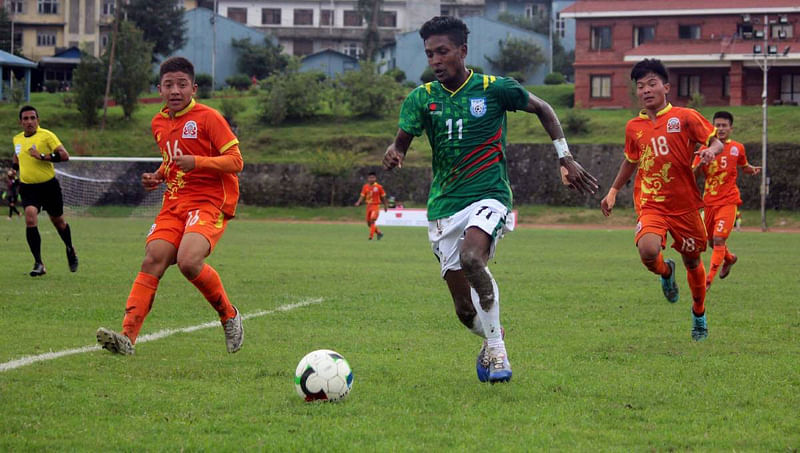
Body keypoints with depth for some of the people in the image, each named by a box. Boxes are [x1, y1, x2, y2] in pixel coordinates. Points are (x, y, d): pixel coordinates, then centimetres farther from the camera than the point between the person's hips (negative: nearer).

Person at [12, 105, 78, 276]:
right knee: (30, 219, -20)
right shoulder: (17, 139, 7)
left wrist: (42, 156, -26)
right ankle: (38, 264, -16)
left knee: (57, 221, 14)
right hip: (28, 187, 3)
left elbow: (64, 155, -19)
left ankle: (70, 249, 45)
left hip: (49, 185, -3)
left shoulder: (46, 135, -11)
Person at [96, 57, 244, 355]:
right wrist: (158, 176, 13)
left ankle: (229, 316, -2)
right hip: (174, 203, 6)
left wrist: (197, 162, -22)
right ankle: (127, 336, -19)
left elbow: (235, 161, -9)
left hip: (210, 202, -6)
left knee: (188, 261, -28)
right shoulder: (159, 123, 16)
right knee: (152, 261, -13)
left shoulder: (208, 118, -6)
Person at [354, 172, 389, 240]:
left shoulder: (379, 187, -6)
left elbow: (383, 197, 4)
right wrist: (358, 202, -13)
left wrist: (385, 206, 11)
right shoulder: (365, 187, 4)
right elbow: (362, 196, 5)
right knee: (369, 223, 8)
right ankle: (379, 233, 28)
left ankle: (371, 236, -19)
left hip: (376, 206, -5)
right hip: (368, 205, 5)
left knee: (372, 221, -20)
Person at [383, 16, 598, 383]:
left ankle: (495, 348, -21)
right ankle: (492, 342, 35)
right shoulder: (422, 98, 4)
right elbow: (401, 141, -3)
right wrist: (393, 154, -27)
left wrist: (565, 158, 7)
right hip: (443, 205, 3)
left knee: (471, 257, -35)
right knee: (465, 309, 1)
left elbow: (542, 109, 13)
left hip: (488, 195, -3)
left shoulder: (494, 89, -1)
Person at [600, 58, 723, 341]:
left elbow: (715, 141, 1)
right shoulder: (634, 127, 7)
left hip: (684, 205, -1)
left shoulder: (685, 117, -3)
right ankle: (666, 272, 11)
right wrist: (613, 191, 23)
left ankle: (699, 312, 38)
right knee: (648, 251, -26)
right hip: (650, 205, 1)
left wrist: (710, 150, -22)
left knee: (692, 261, 12)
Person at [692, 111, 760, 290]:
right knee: (712, 241, 14)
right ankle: (729, 259, 47)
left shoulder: (737, 148, 1)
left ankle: (709, 280, -15)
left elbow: (744, 167, 20)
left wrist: (753, 169, -2)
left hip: (728, 201, -3)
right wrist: (700, 164, -21)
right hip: (709, 201, 3)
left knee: (718, 239, -16)